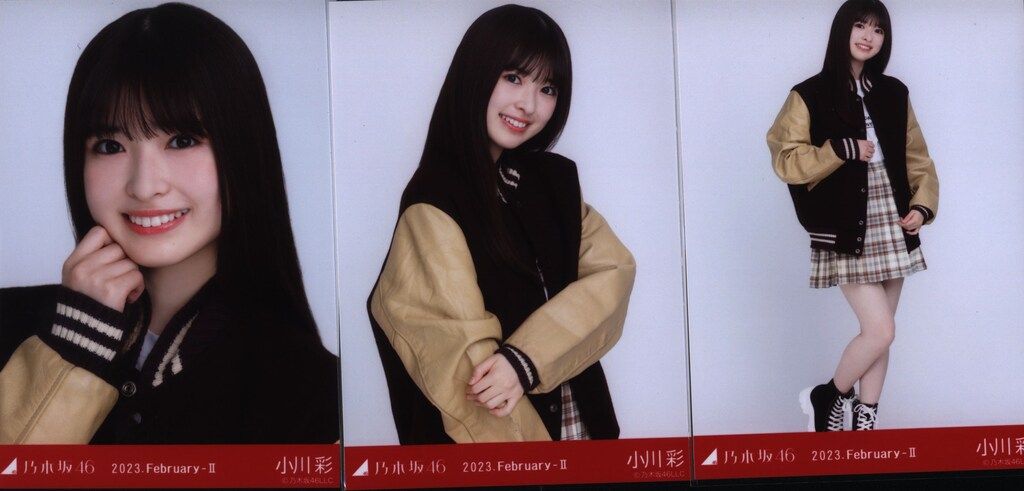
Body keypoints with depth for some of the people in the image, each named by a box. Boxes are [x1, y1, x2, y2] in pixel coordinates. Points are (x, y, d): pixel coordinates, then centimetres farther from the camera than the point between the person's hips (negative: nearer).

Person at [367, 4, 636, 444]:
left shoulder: (555, 180, 4)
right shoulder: (434, 203, -16)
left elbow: (612, 271, -9)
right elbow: (468, 355, -19)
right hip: (492, 436, -5)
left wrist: (525, 358, -24)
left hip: (579, 419, 5)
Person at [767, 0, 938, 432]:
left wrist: (923, 204, 0)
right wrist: (843, 150, -16)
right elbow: (786, 160, -9)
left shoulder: (893, 93, 10)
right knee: (880, 331, -10)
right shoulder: (810, 96, -4)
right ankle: (826, 397, 15)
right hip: (846, 230, -5)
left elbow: (916, 157, 14)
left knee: (879, 332, 8)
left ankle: (865, 420, 20)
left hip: (892, 225, 5)